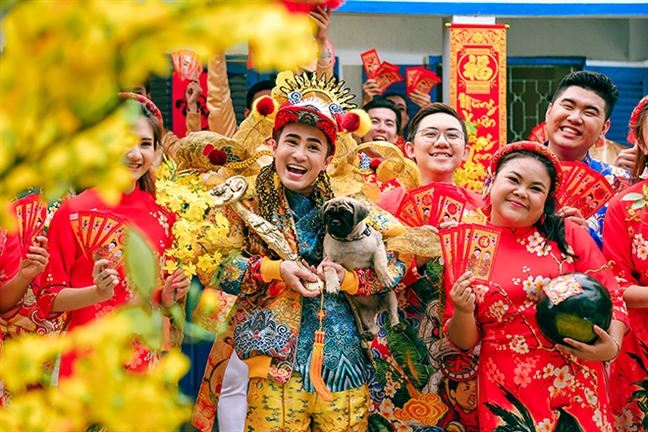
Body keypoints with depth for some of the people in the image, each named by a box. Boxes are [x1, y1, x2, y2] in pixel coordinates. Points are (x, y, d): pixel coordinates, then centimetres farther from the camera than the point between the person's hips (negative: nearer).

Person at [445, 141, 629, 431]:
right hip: (505, 395, 0)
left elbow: (612, 298, 2)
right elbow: (463, 342, 5)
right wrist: (463, 312, -15)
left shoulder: (569, 236, 0)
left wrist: (612, 347, -16)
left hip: (576, 388, 0)